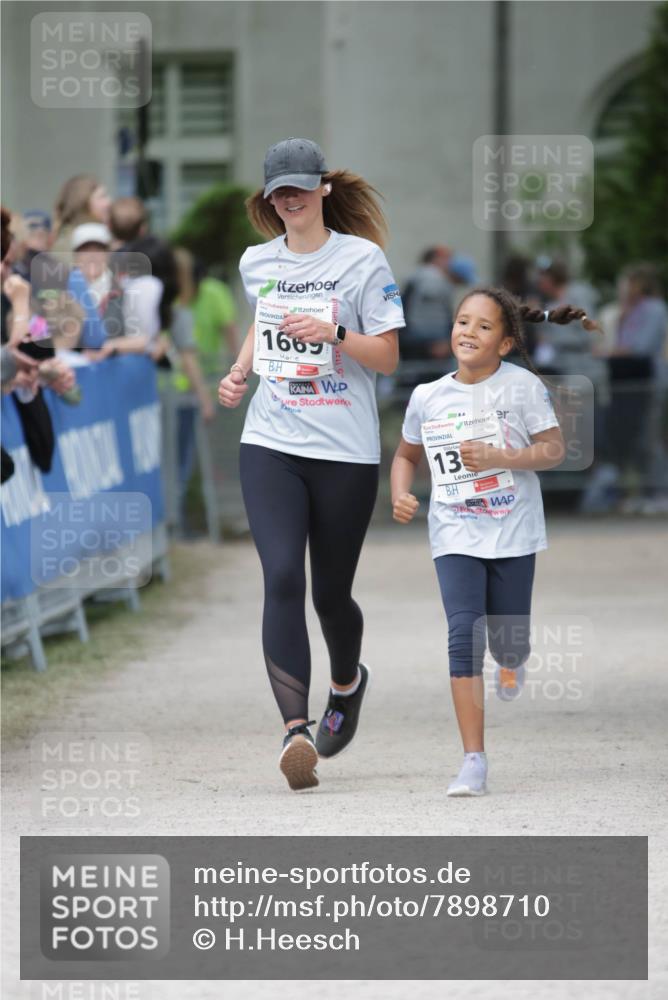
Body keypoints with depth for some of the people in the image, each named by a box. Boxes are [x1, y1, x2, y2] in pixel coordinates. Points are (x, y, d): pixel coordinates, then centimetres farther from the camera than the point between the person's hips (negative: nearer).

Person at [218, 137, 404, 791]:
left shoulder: (362, 259, -3)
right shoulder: (257, 263, 10)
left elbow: (387, 357, -4)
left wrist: (335, 334, -21)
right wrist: (240, 371, 11)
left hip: (345, 451, -2)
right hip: (270, 444, 2)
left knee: (330, 592, 8)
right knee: (282, 578, -17)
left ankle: (347, 681, 43)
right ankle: (295, 731, -24)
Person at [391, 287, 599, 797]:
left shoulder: (522, 386, -8)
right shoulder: (427, 397, 1)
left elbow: (554, 449, -10)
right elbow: (407, 454, 16)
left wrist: (497, 457, -24)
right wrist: (401, 495, -2)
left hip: (513, 532, -1)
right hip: (456, 537, 1)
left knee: (507, 639, 8)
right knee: (464, 635, -14)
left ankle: (511, 662, 52)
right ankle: (474, 762, -14)